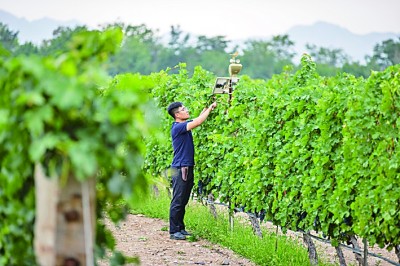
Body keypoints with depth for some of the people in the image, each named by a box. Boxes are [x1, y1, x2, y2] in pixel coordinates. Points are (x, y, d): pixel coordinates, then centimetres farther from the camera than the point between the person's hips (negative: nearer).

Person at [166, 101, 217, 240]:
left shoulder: (185, 124, 11)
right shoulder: (177, 127, -16)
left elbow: (199, 118, 21)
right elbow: (198, 122, -23)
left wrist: (208, 107, 4)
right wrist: (210, 108, -12)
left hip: (188, 168, 9)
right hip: (180, 169, -9)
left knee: (183, 201, 14)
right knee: (177, 201, -5)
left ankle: (180, 228, 20)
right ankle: (174, 231, -1)